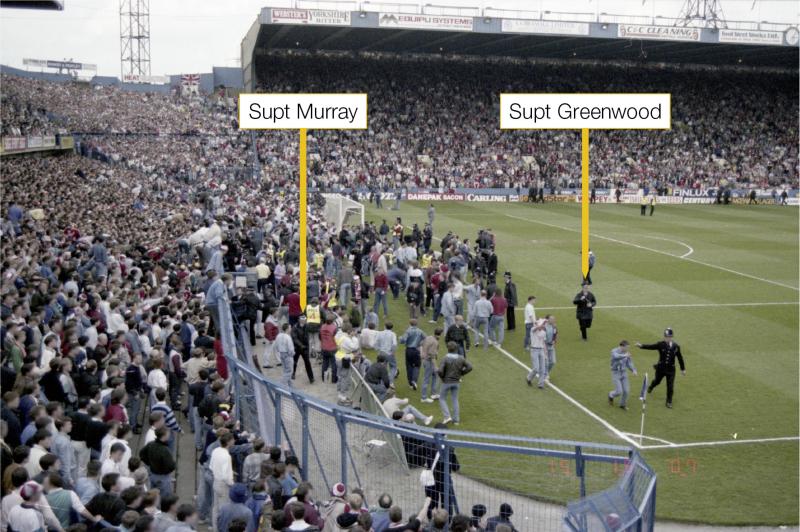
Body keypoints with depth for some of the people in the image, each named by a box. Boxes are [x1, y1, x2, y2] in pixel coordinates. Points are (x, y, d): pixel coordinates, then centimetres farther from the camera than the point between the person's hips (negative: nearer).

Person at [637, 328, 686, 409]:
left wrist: (683, 369, 10)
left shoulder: (676, 346, -5)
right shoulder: (661, 344, -9)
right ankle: (651, 387, 56)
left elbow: (680, 358, 5)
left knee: (670, 386, 0)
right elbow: (651, 346, -18)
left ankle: (669, 402, 17)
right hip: (661, 368, 0)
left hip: (671, 369, 0)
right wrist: (641, 346, -36)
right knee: (657, 381, 20)